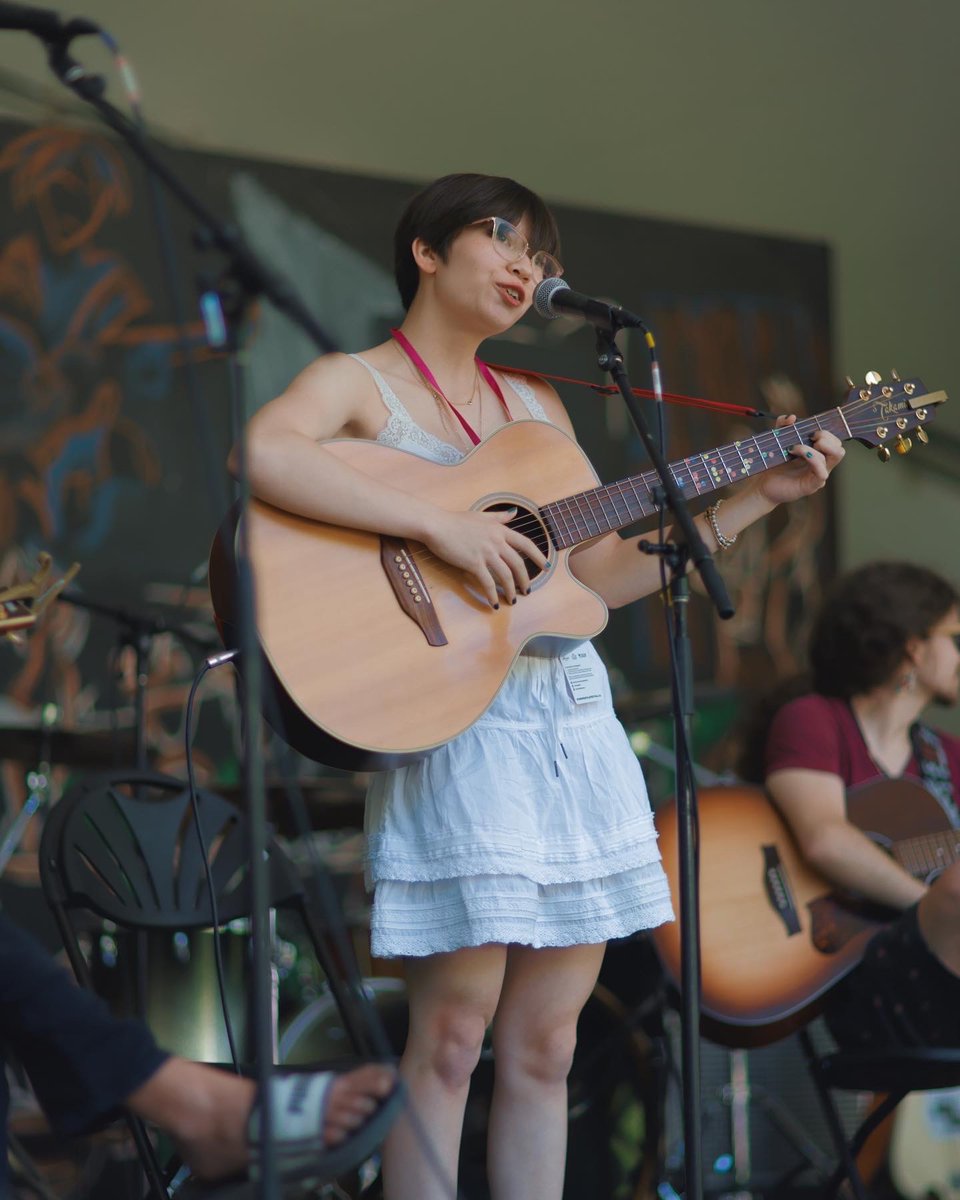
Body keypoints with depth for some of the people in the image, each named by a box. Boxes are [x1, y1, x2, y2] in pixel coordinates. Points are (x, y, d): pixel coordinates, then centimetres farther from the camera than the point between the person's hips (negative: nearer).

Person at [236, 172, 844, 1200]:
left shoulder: (536, 407, 19)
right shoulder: (358, 382, -1)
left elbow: (605, 574, 18)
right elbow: (260, 452, -24)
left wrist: (762, 495, 13)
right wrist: (441, 524, -25)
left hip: (574, 730, 6)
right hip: (459, 725, -6)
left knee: (545, 1042, 7)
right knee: (453, 1034, -8)